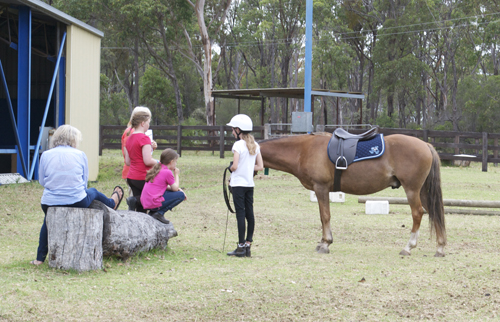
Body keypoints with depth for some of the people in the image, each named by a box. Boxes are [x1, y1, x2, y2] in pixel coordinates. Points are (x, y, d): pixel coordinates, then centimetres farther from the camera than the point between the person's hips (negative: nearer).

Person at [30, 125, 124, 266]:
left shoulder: (46, 155, -3)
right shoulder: (80, 154, -3)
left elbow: (42, 181, 5)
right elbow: (85, 181, 5)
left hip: (50, 203, 1)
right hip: (77, 202, -1)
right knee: (93, 192, 32)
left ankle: (40, 258, 33)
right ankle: (112, 203, 64)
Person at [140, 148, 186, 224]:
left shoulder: (157, 169, 17)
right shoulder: (168, 172, -11)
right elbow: (175, 188, -2)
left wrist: (178, 189, 14)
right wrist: (176, 174, 10)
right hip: (153, 203, -9)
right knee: (181, 195, -3)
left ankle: (152, 212, 14)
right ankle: (159, 213, -7)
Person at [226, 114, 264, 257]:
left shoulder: (238, 145, -12)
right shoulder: (255, 145, 8)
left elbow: (234, 166, -19)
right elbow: (260, 166, 9)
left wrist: (230, 167, 2)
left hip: (238, 184, -7)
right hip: (250, 184, 7)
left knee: (240, 214, -5)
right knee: (250, 214, 8)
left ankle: (241, 247, -5)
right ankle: (248, 244, 11)